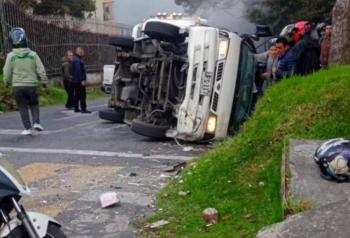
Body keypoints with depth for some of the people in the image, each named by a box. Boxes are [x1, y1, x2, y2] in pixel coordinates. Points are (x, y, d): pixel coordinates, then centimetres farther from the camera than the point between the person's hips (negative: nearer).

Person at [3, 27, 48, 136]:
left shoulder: (11, 56, -6)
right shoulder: (33, 55, -5)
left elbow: (7, 72, -1)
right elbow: (41, 70, -2)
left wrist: (6, 83, 16)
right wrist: (44, 81, 11)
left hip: (17, 86, 0)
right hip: (31, 85, 0)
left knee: (23, 107, 8)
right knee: (34, 104, 18)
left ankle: (28, 128, 6)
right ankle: (36, 122, 2)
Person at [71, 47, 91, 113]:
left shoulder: (76, 59, 18)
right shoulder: (77, 60, -16)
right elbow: (78, 71, -24)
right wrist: (82, 80, -25)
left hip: (75, 81, 11)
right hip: (79, 81, -11)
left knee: (77, 95, 13)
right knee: (82, 95, -8)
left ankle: (76, 108, 17)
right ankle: (83, 109, -9)